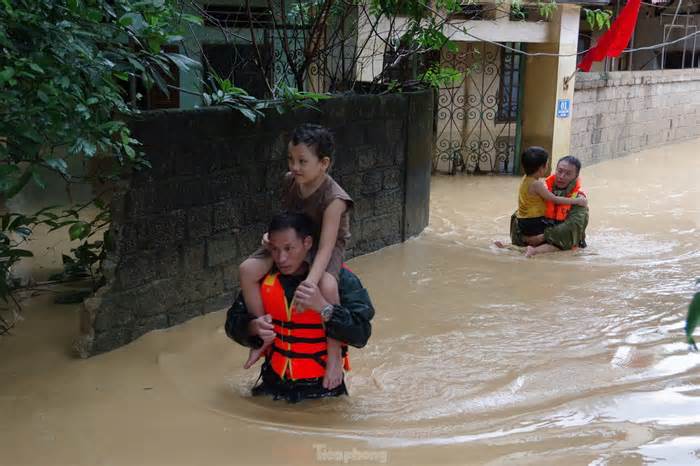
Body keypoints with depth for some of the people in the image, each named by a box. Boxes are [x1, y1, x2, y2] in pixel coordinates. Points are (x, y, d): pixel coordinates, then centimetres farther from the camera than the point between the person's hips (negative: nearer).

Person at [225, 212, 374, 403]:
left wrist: (323, 308, -30)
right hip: (273, 386, 3)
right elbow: (234, 323, 8)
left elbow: (361, 334, -18)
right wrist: (254, 327, -14)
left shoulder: (340, 278, -11)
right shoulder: (264, 277, 2)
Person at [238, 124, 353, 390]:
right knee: (247, 270, -15)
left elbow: (325, 248, -33)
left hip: (326, 248, -6)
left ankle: (335, 354, -16)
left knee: (327, 286, -37)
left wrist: (308, 284, -44)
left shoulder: (334, 198, -27)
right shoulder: (290, 182, -7)